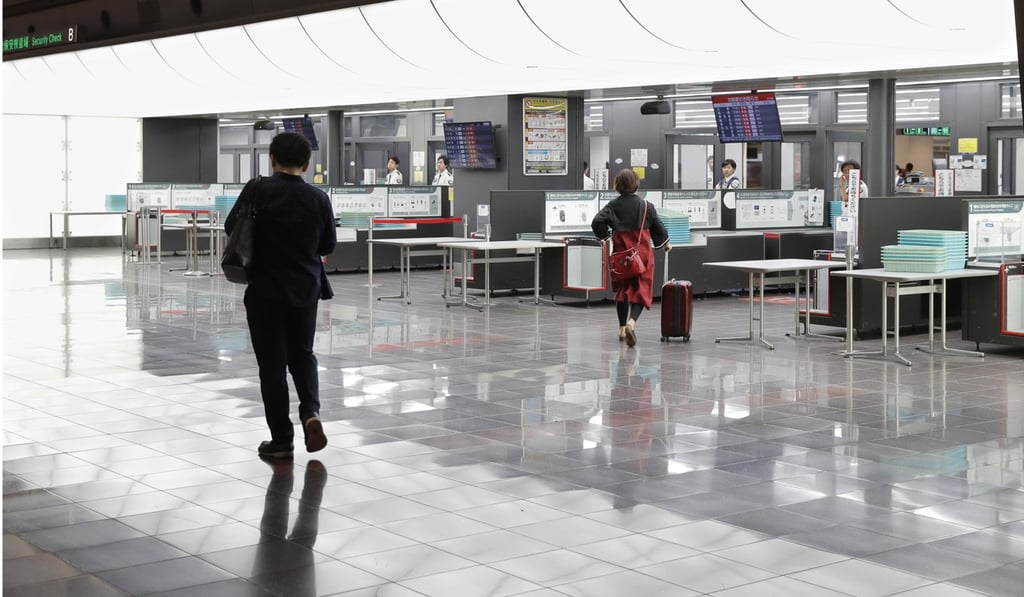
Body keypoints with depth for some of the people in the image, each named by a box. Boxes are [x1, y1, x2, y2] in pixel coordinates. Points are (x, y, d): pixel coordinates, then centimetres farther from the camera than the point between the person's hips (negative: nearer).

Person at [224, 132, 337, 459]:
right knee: (302, 354, 20)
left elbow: (231, 227, -1)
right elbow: (328, 245, 5)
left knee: (272, 364, 5)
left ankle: (281, 440, 9)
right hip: (305, 290, 2)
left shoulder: (258, 190, -12)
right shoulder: (319, 198, -5)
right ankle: (311, 413, -2)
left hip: (265, 290, -2)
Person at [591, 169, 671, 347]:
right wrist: (665, 243, 23)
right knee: (641, 290, 0)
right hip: (642, 253, -2)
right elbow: (658, 226, 5)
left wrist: (605, 235, 7)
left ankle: (622, 328, 23)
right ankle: (632, 322, -25)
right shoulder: (645, 205, -4)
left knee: (622, 289, 16)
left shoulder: (613, 205, -4)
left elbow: (597, 223, -13)